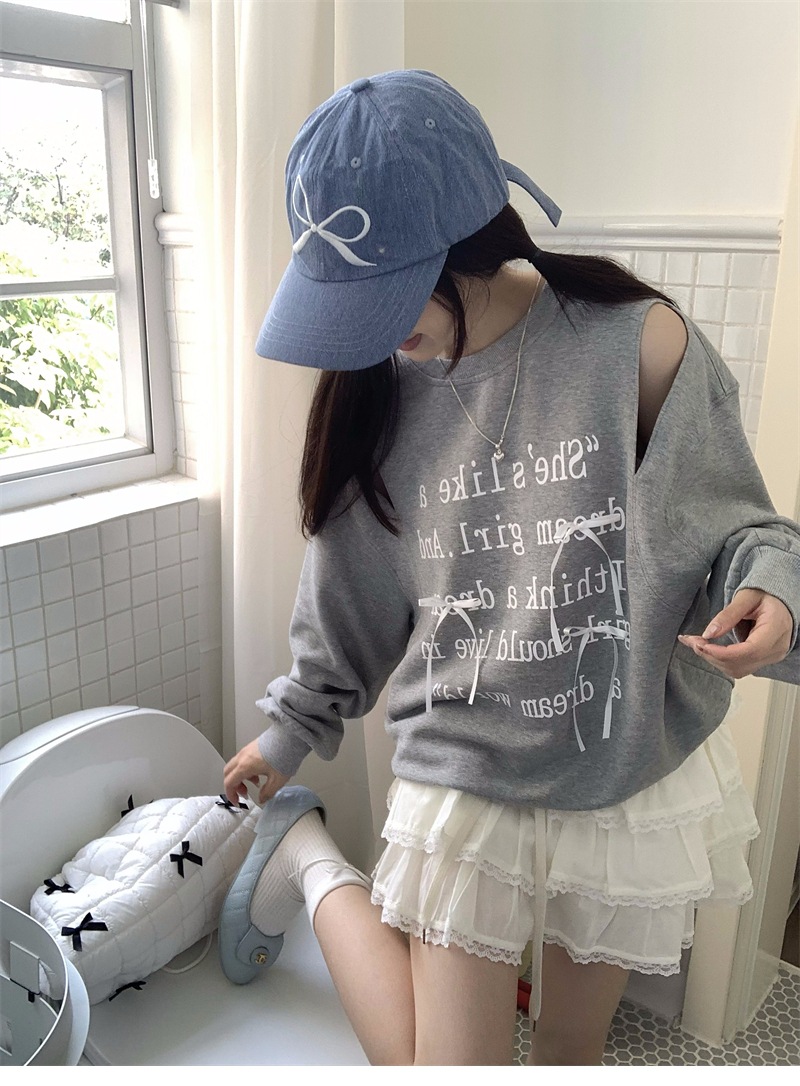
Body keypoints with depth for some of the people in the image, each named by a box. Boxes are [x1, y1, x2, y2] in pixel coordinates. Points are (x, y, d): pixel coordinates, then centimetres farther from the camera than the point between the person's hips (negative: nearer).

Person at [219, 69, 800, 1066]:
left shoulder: (637, 342, -15)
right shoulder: (374, 388, -6)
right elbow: (353, 591, 7)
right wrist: (292, 730, 18)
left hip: (637, 781, 1)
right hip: (464, 788, 0)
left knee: (572, 1041, 23)